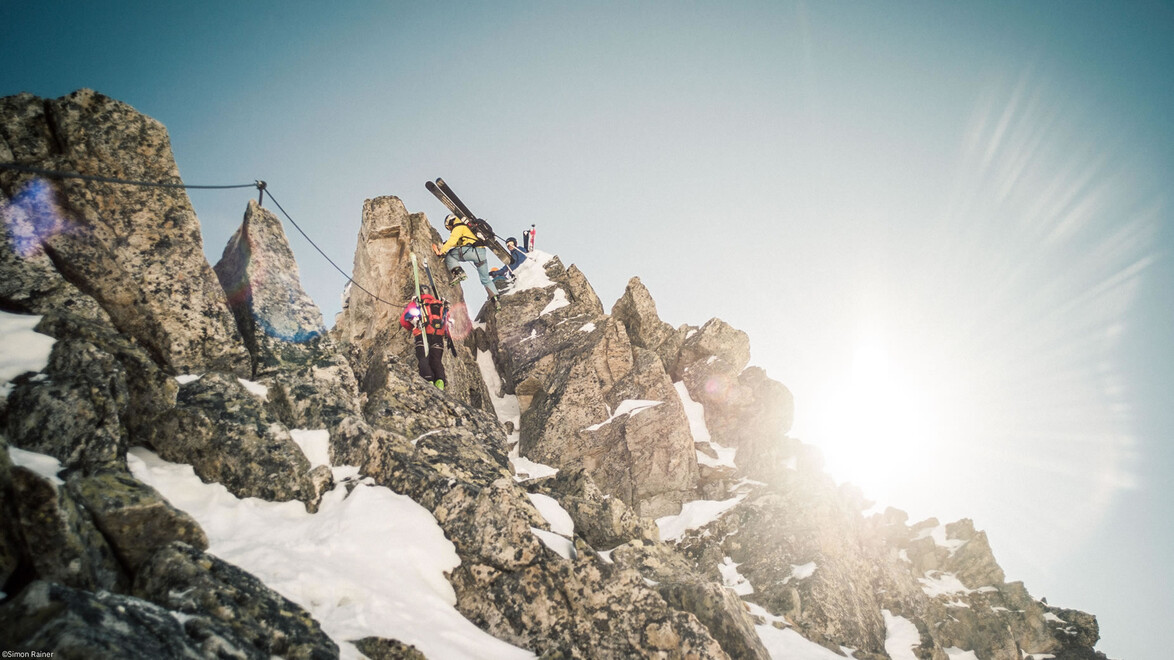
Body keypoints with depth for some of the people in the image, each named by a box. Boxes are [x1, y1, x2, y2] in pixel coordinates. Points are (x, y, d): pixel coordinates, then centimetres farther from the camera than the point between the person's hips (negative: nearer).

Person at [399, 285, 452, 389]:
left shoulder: (415, 303, 19)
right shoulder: (441, 304, 28)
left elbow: (403, 320, 15)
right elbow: (447, 323, 20)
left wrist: (414, 327, 30)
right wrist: (450, 341, 23)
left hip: (423, 335, -3)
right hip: (439, 337, 3)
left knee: (423, 360, -6)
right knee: (436, 360, 2)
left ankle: (428, 380, -29)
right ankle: (440, 380, -23)